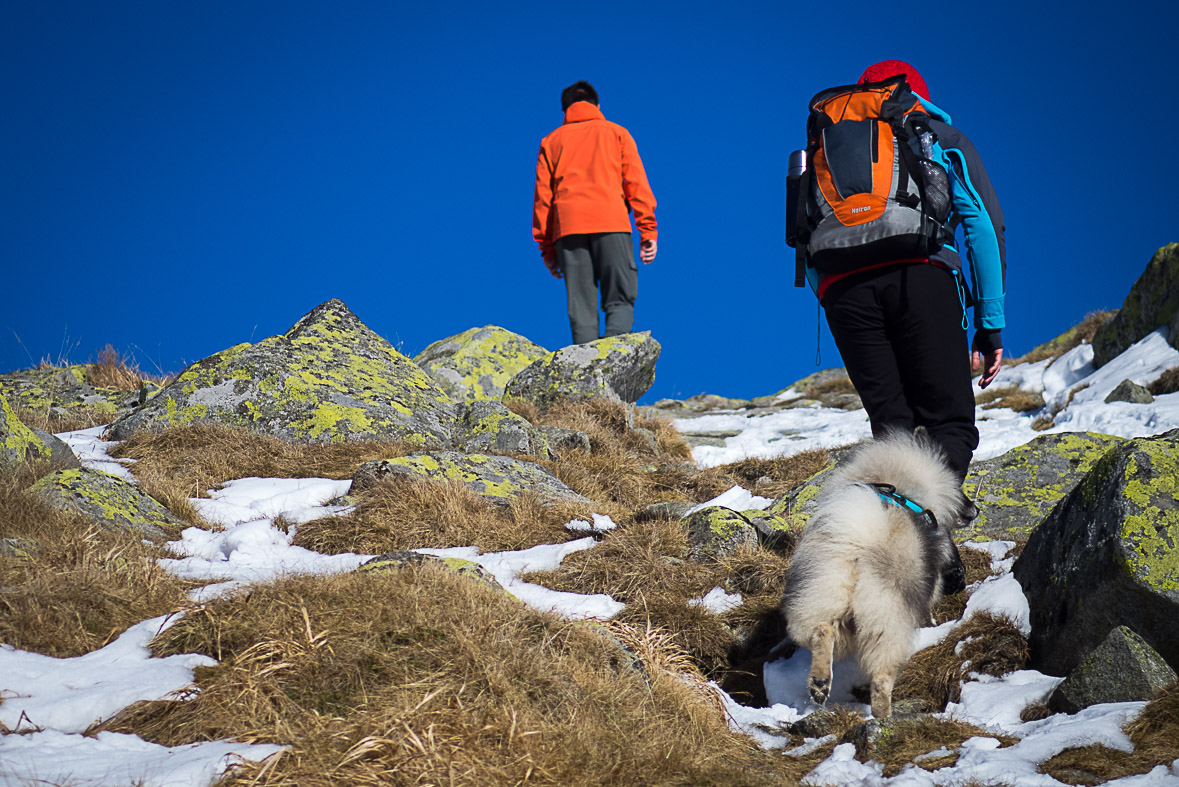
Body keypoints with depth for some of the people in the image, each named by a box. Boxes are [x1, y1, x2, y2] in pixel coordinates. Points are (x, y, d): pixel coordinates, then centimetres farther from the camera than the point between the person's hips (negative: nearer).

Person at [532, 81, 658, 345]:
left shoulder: (551, 141, 21)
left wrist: (547, 248, 14)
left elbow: (542, 195, 14)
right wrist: (648, 232, 4)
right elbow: (636, 183, 7)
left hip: (567, 228, 1)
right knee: (619, 300, -3)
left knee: (581, 308, 0)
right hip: (611, 223, -1)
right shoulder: (616, 132, 17)